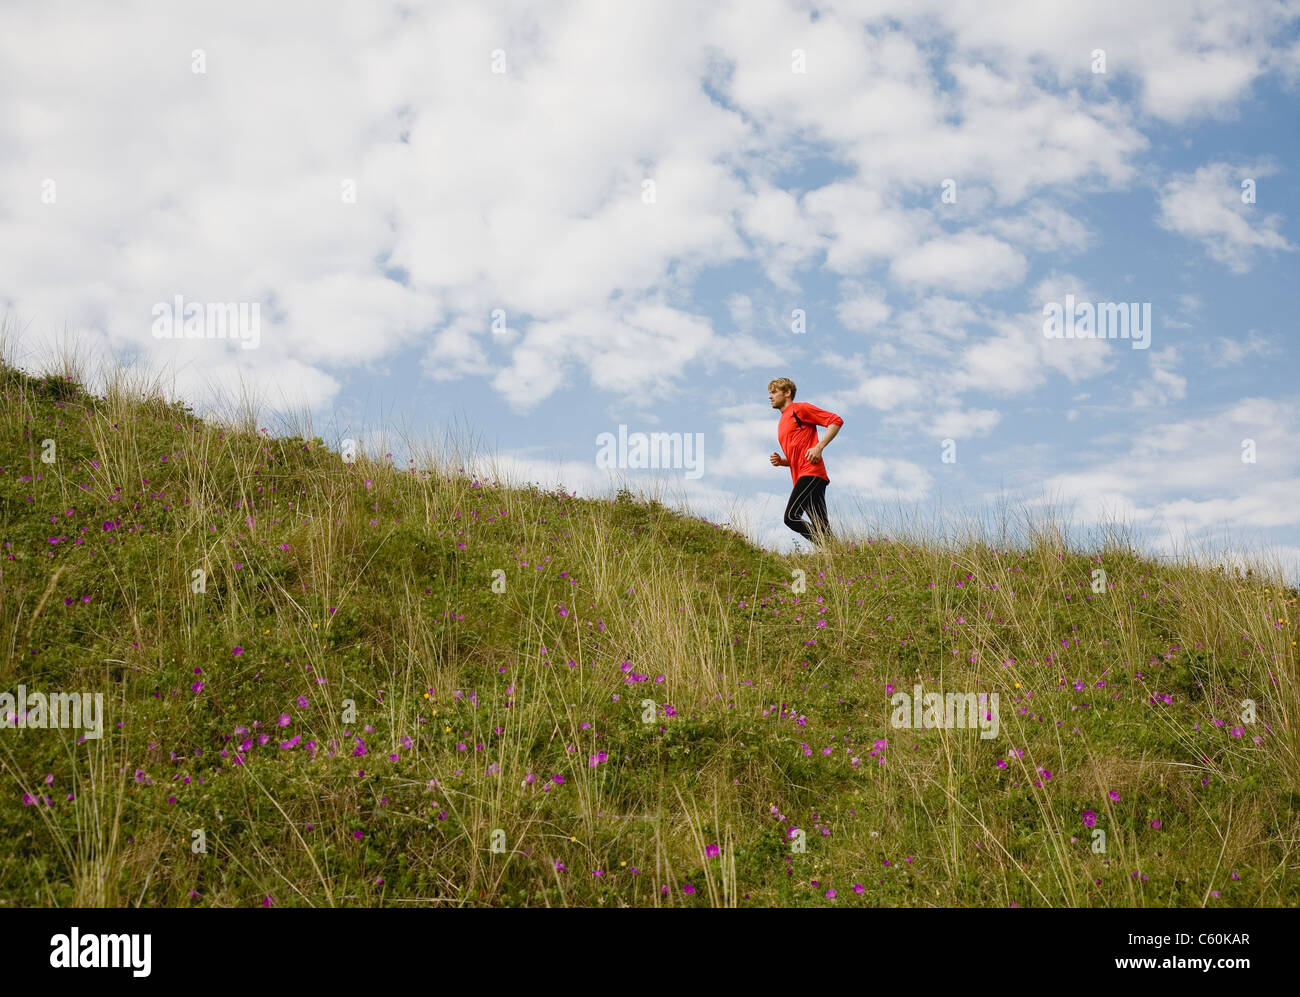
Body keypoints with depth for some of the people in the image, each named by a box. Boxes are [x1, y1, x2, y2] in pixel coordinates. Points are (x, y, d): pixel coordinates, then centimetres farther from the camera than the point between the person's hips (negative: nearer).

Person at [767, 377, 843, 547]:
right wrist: (780, 461, 11)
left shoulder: (800, 409, 2)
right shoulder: (782, 424, 28)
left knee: (791, 517, -20)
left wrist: (819, 447, -14)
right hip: (801, 478, 9)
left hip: (811, 473, -9)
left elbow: (836, 421, -5)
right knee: (822, 528, 0)